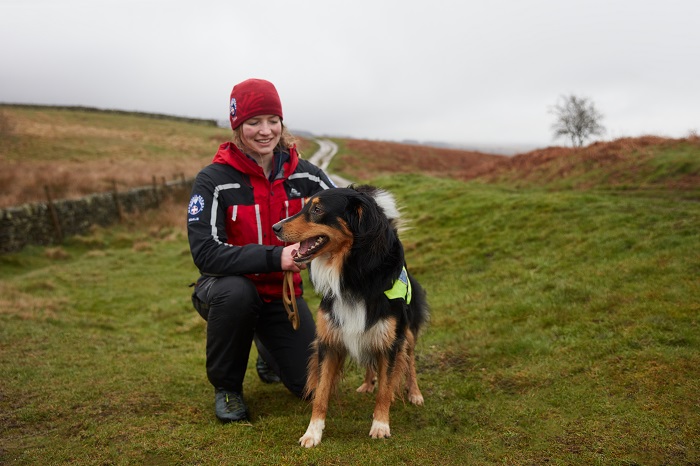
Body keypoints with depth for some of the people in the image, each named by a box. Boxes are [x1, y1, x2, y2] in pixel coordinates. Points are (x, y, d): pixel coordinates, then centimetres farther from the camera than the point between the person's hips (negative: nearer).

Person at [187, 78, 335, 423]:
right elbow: (205, 253, -28)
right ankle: (226, 387, -9)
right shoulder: (214, 180, -18)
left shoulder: (304, 175, -7)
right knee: (236, 292, -39)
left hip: (283, 292, 3)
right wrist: (275, 257, -37)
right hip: (227, 288, -3)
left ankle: (268, 348, 31)